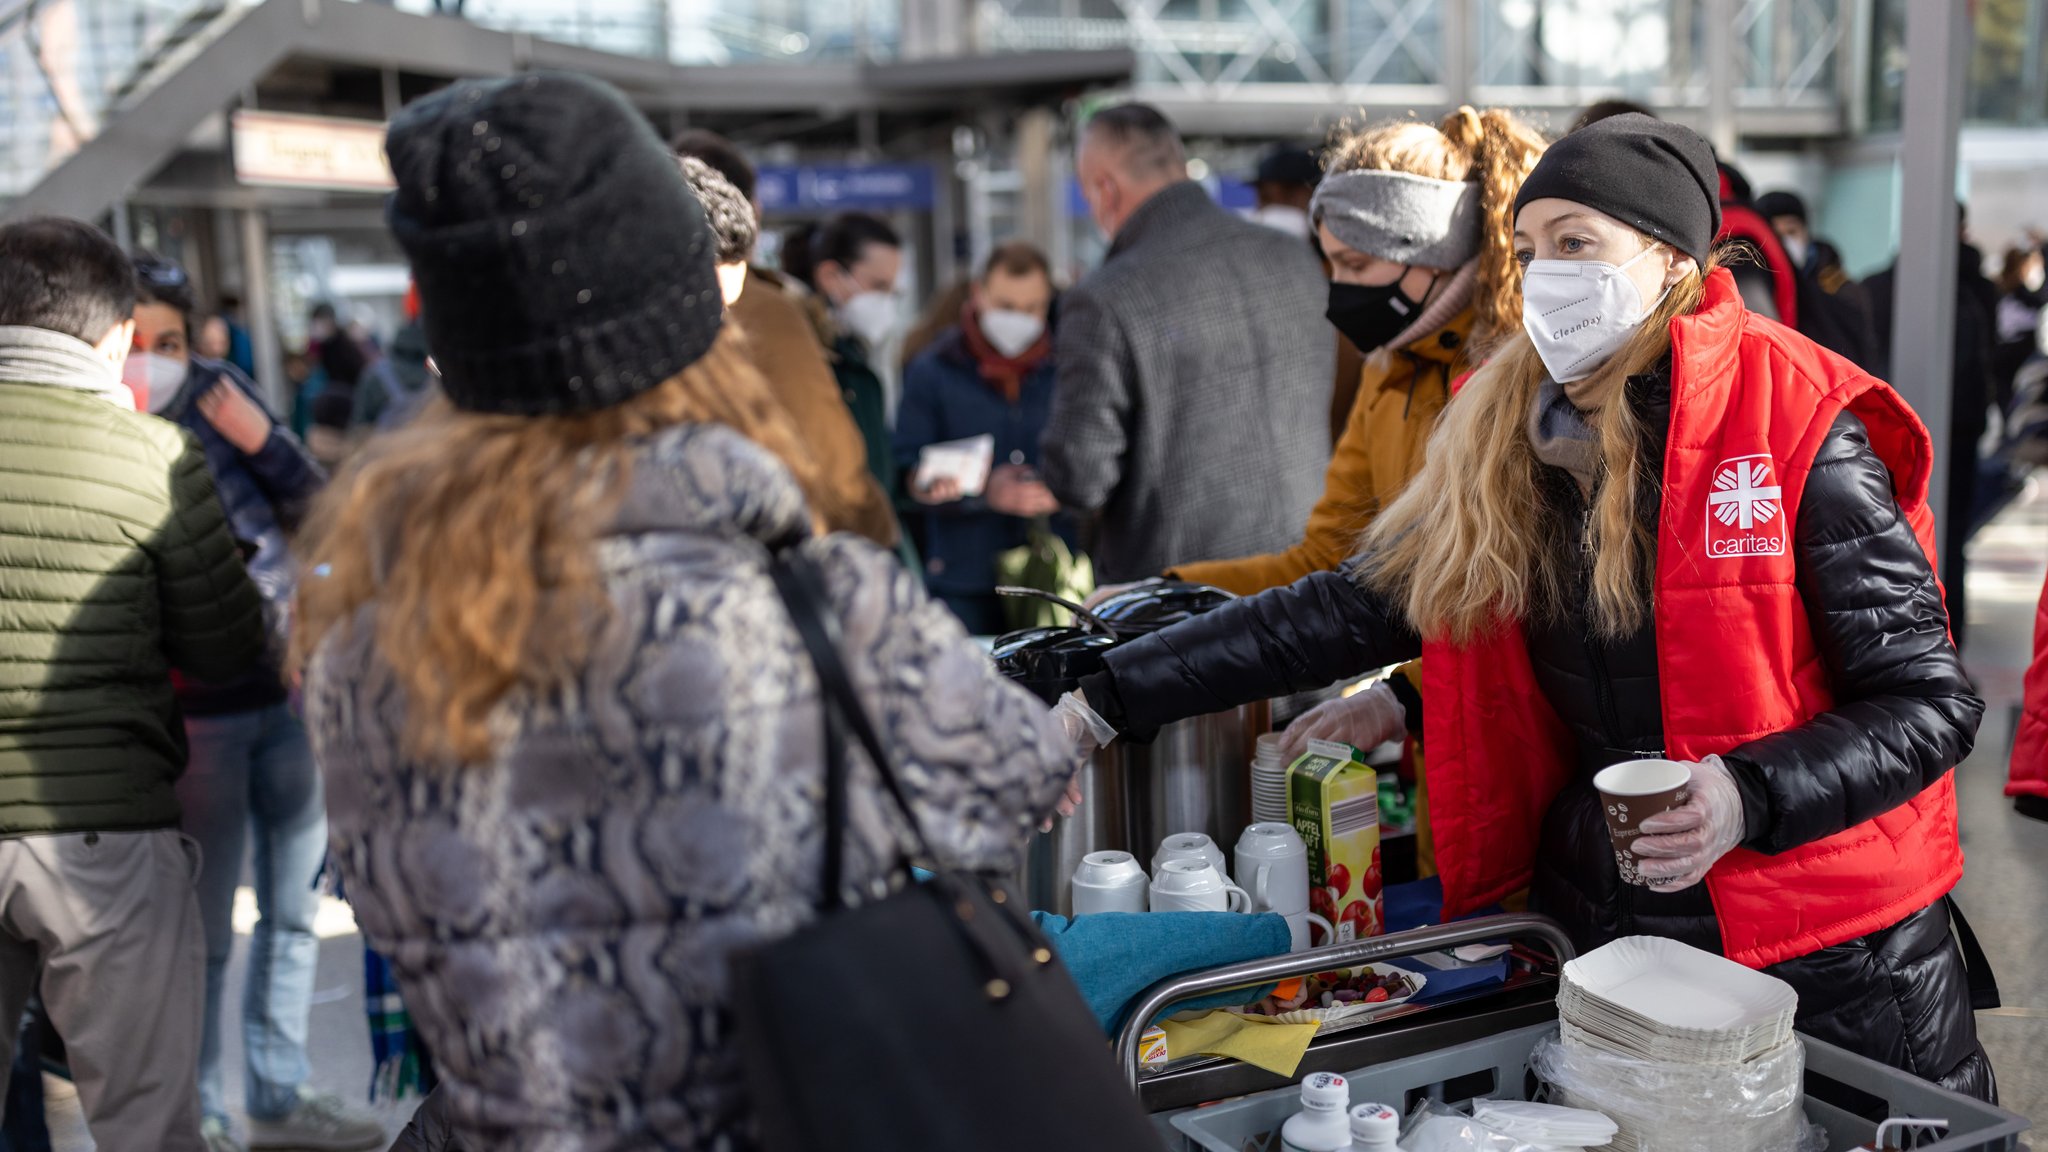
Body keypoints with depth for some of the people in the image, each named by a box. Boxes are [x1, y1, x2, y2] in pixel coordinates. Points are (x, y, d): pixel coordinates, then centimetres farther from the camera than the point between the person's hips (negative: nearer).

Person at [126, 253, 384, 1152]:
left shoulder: (218, 391, 2)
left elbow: (316, 508, 6)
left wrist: (260, 438, -11)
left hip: (289, 689, 5)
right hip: (198, 714, -5)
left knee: (294, 912, 16)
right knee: (204, 931, 1)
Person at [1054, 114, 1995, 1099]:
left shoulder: (1798, 426, -13)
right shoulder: (1506, 439, 2)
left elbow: (1931, 702, -11)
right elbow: (1350, 609, 1)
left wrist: (1751, 796, -29)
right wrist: (1106, 700, -4)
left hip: (1825, 958, -4)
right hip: (1603, 929, 4)